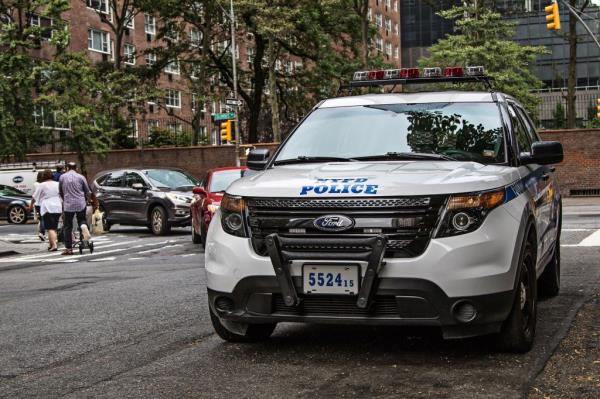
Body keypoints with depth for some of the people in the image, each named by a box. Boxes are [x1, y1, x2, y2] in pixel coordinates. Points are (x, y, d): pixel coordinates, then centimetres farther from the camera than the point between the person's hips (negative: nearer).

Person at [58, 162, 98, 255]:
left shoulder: (62, 177, 5)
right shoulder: (81, 177, 4)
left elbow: (60, 191, 14)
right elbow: (88, 192, 7)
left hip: (68, 205, -1)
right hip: (81, 204, 1)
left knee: (67, 227, 7)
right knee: (81, 219, 23)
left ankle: (68, 248, 5)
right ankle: (84, 227, -13)